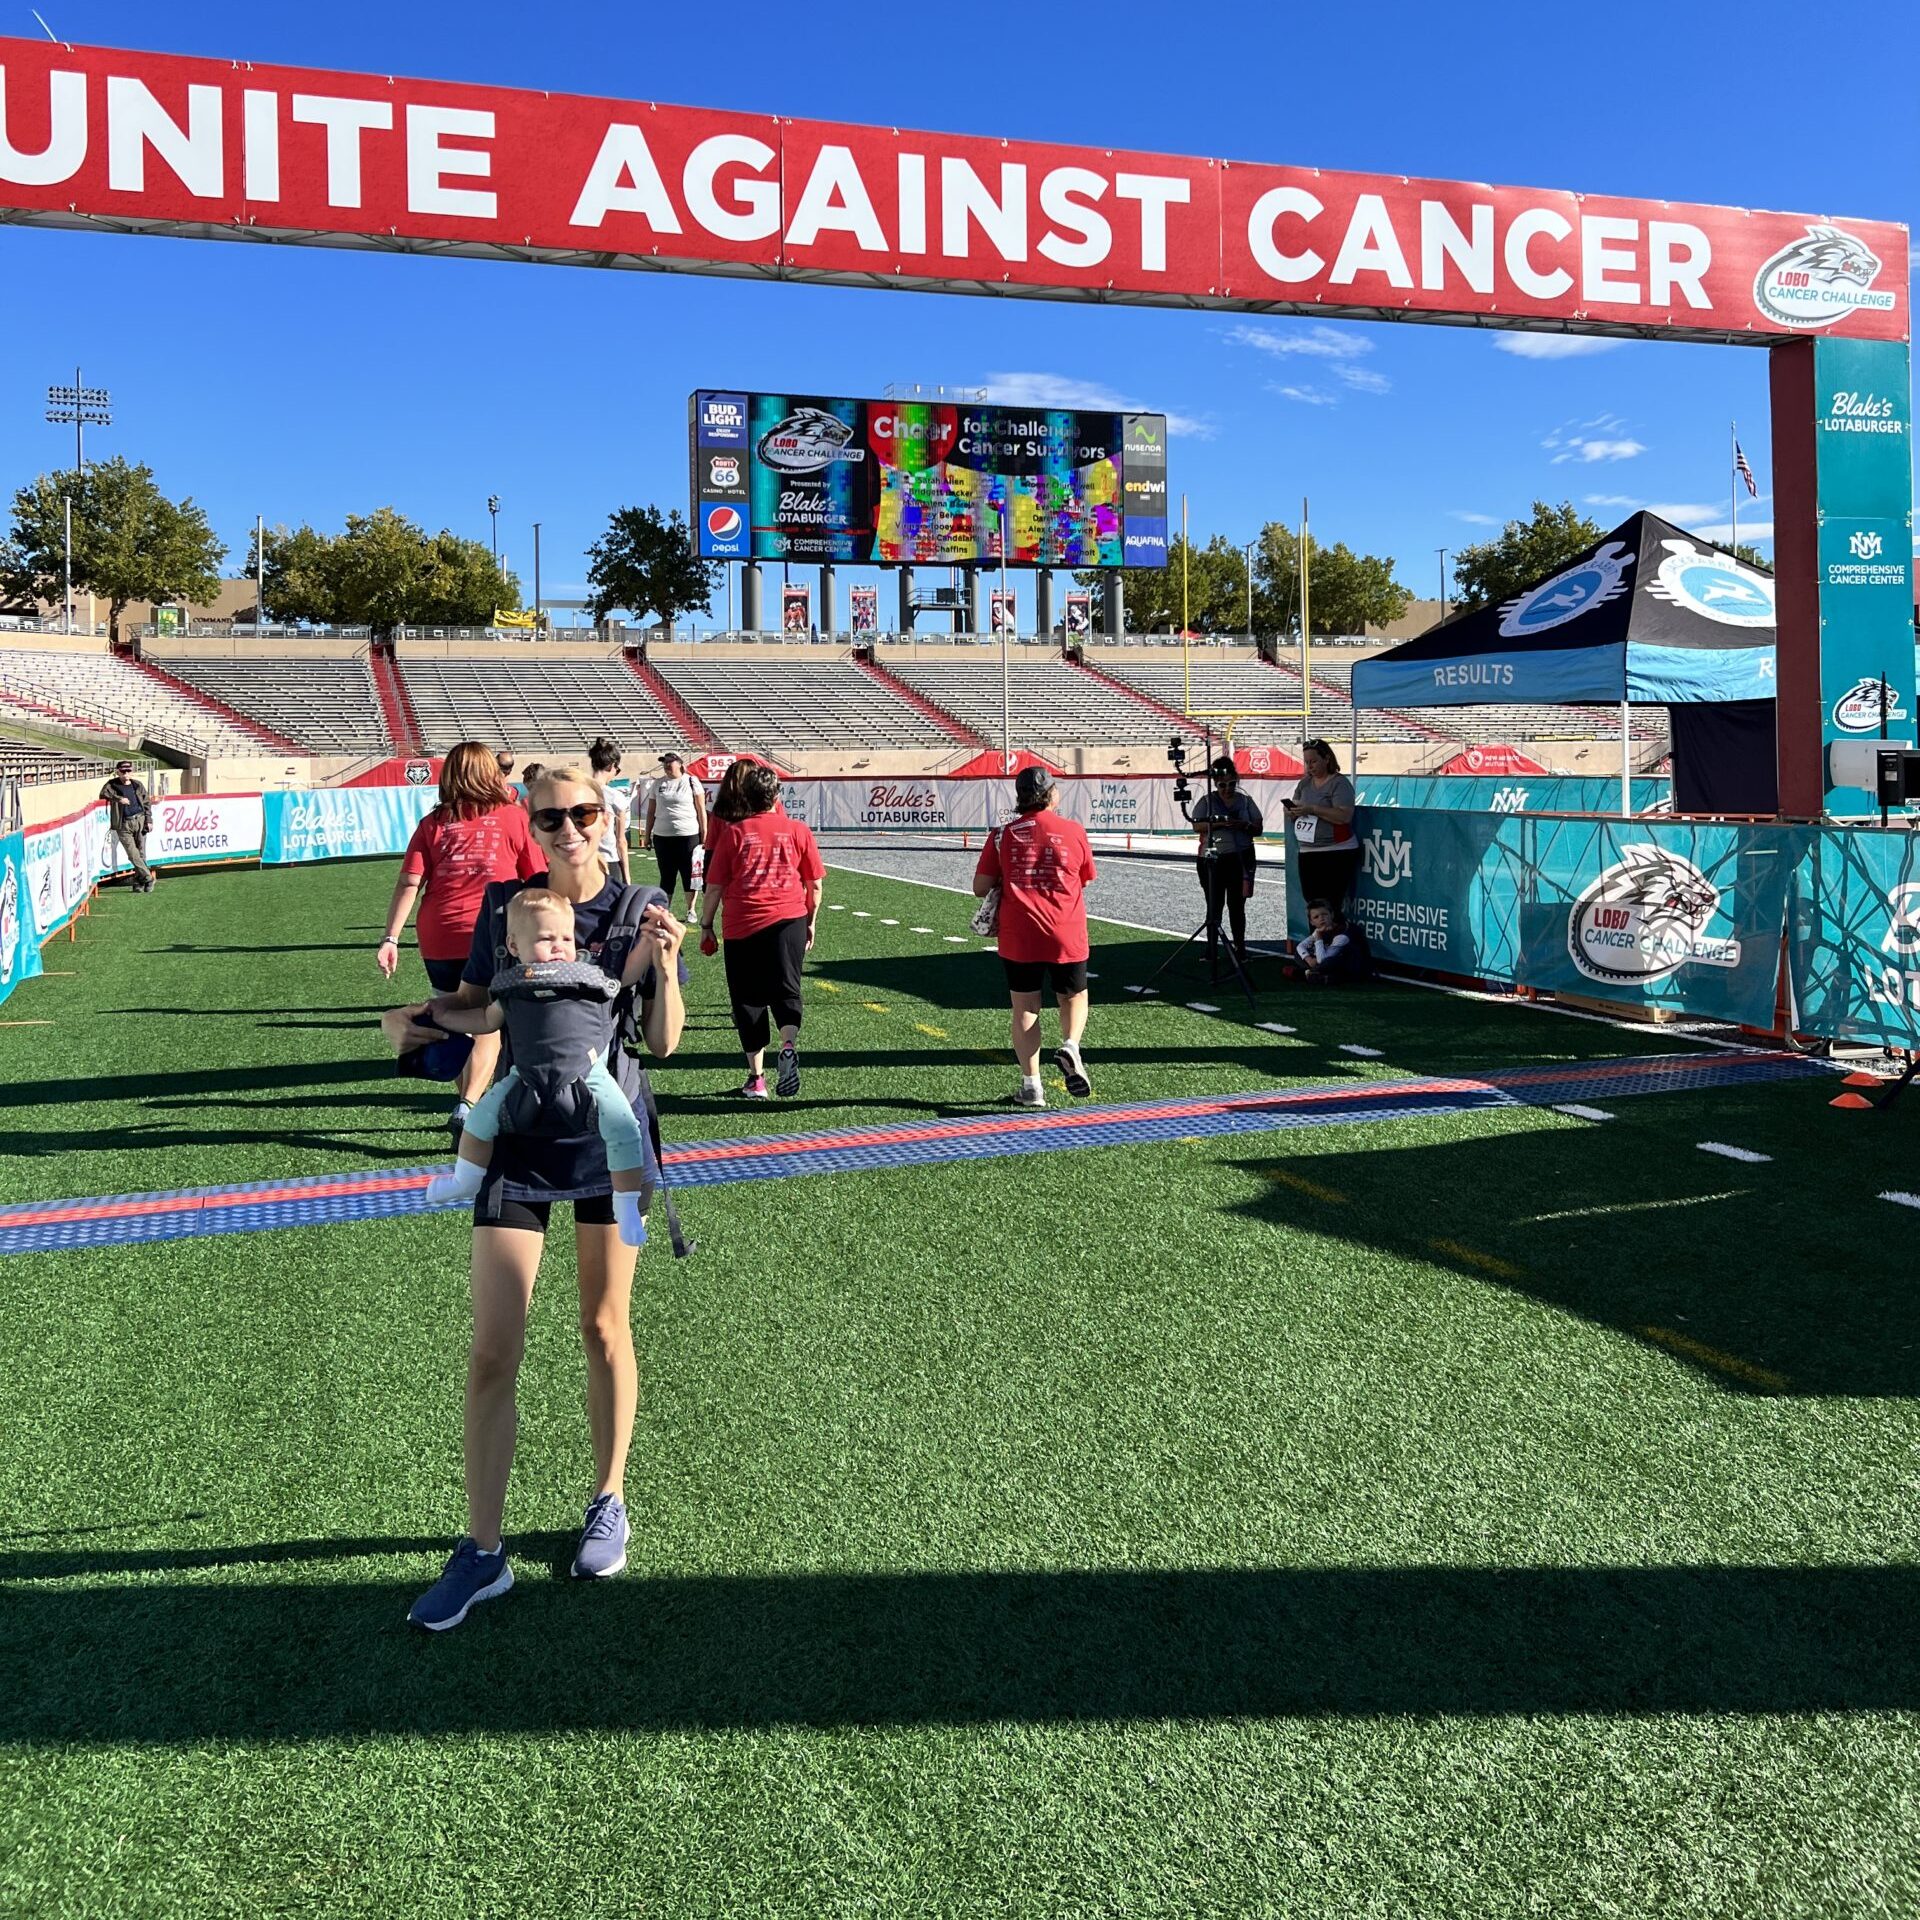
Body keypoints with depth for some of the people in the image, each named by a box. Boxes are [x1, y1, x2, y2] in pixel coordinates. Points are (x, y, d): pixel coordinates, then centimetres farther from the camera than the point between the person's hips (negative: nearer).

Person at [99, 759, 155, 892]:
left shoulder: (137, 785, 11)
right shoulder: (112, 785, 5)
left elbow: (147, 803, 13)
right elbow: (103, 794, -8)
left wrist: (149, 820, 5)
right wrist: (118, 799, -19)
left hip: (140, 820, 2)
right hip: (124, 824, -2)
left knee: (141, 853, 1)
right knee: (133, 854, -11)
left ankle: (138, 882, 9)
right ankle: (148, 878, -3)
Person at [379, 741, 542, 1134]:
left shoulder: (433, 824, 6)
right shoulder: (513, 817, 3)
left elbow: (409, 884, -3)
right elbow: (538, 881, 6)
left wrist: (391, 938, -5)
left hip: (438, 943, 3)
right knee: (490, 1031, -1)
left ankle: (465, 1101, 31)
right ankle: (468, 1106, -20)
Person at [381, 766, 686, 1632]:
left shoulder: (641, 909, -5)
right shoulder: (502, 905, -1)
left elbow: (663, 1043, -5)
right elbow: (471, 1003, 10)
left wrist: (664, 966, -21)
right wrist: (416, 1016, -10)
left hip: (608, 1136, -1)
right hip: (518, 1138, 1)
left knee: (604, 1330, 12)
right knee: (493, 1351, -2)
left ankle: (608, 1503, 32)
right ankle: (482, 1551, 8)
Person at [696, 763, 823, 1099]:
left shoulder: (733, 832, 1)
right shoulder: (798, 831, 4)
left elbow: (714, 887, 1)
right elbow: (816, 885, 8)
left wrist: (706, 926, 12)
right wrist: (811, 922, 21)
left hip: (742, 926, -1)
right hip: (789, 922, 1)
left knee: (748, 999, 8)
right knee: (785, 990, 6)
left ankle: (756, 1077, 8)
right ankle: (788, 1046, -24)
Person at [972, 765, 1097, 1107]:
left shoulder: (1002, 835, -2)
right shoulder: (1074, 831, -2)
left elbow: (980, 887, -2)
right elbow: (1086, 881, 10)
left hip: (1018, 935, 0)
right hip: (1067, 936, 0)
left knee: (1025, 1008, 9)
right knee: (1073, 996, 19)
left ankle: (1031, 1084, 6)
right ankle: (1070, 1046, -9)